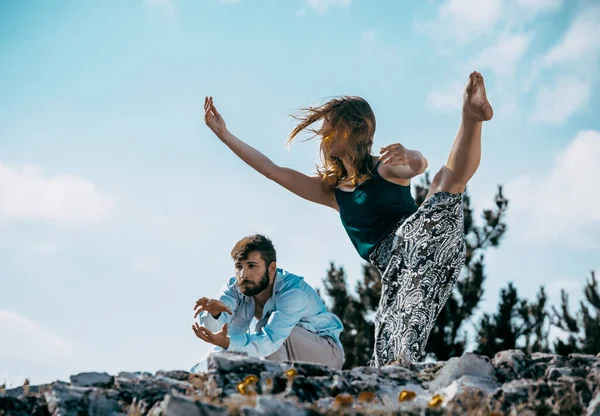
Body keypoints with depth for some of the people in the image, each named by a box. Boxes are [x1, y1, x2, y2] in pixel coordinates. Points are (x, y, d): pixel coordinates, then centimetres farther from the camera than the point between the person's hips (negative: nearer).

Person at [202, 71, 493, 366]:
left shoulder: (385, 167, 10)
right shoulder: (331, 190, 27)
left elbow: (419, 165, -14)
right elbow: (272, 170, 28)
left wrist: (409, 156, -39)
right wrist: (224, 134, 27)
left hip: (425, 239, -7)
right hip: (396, 267, 7)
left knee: (448, 177, -35)